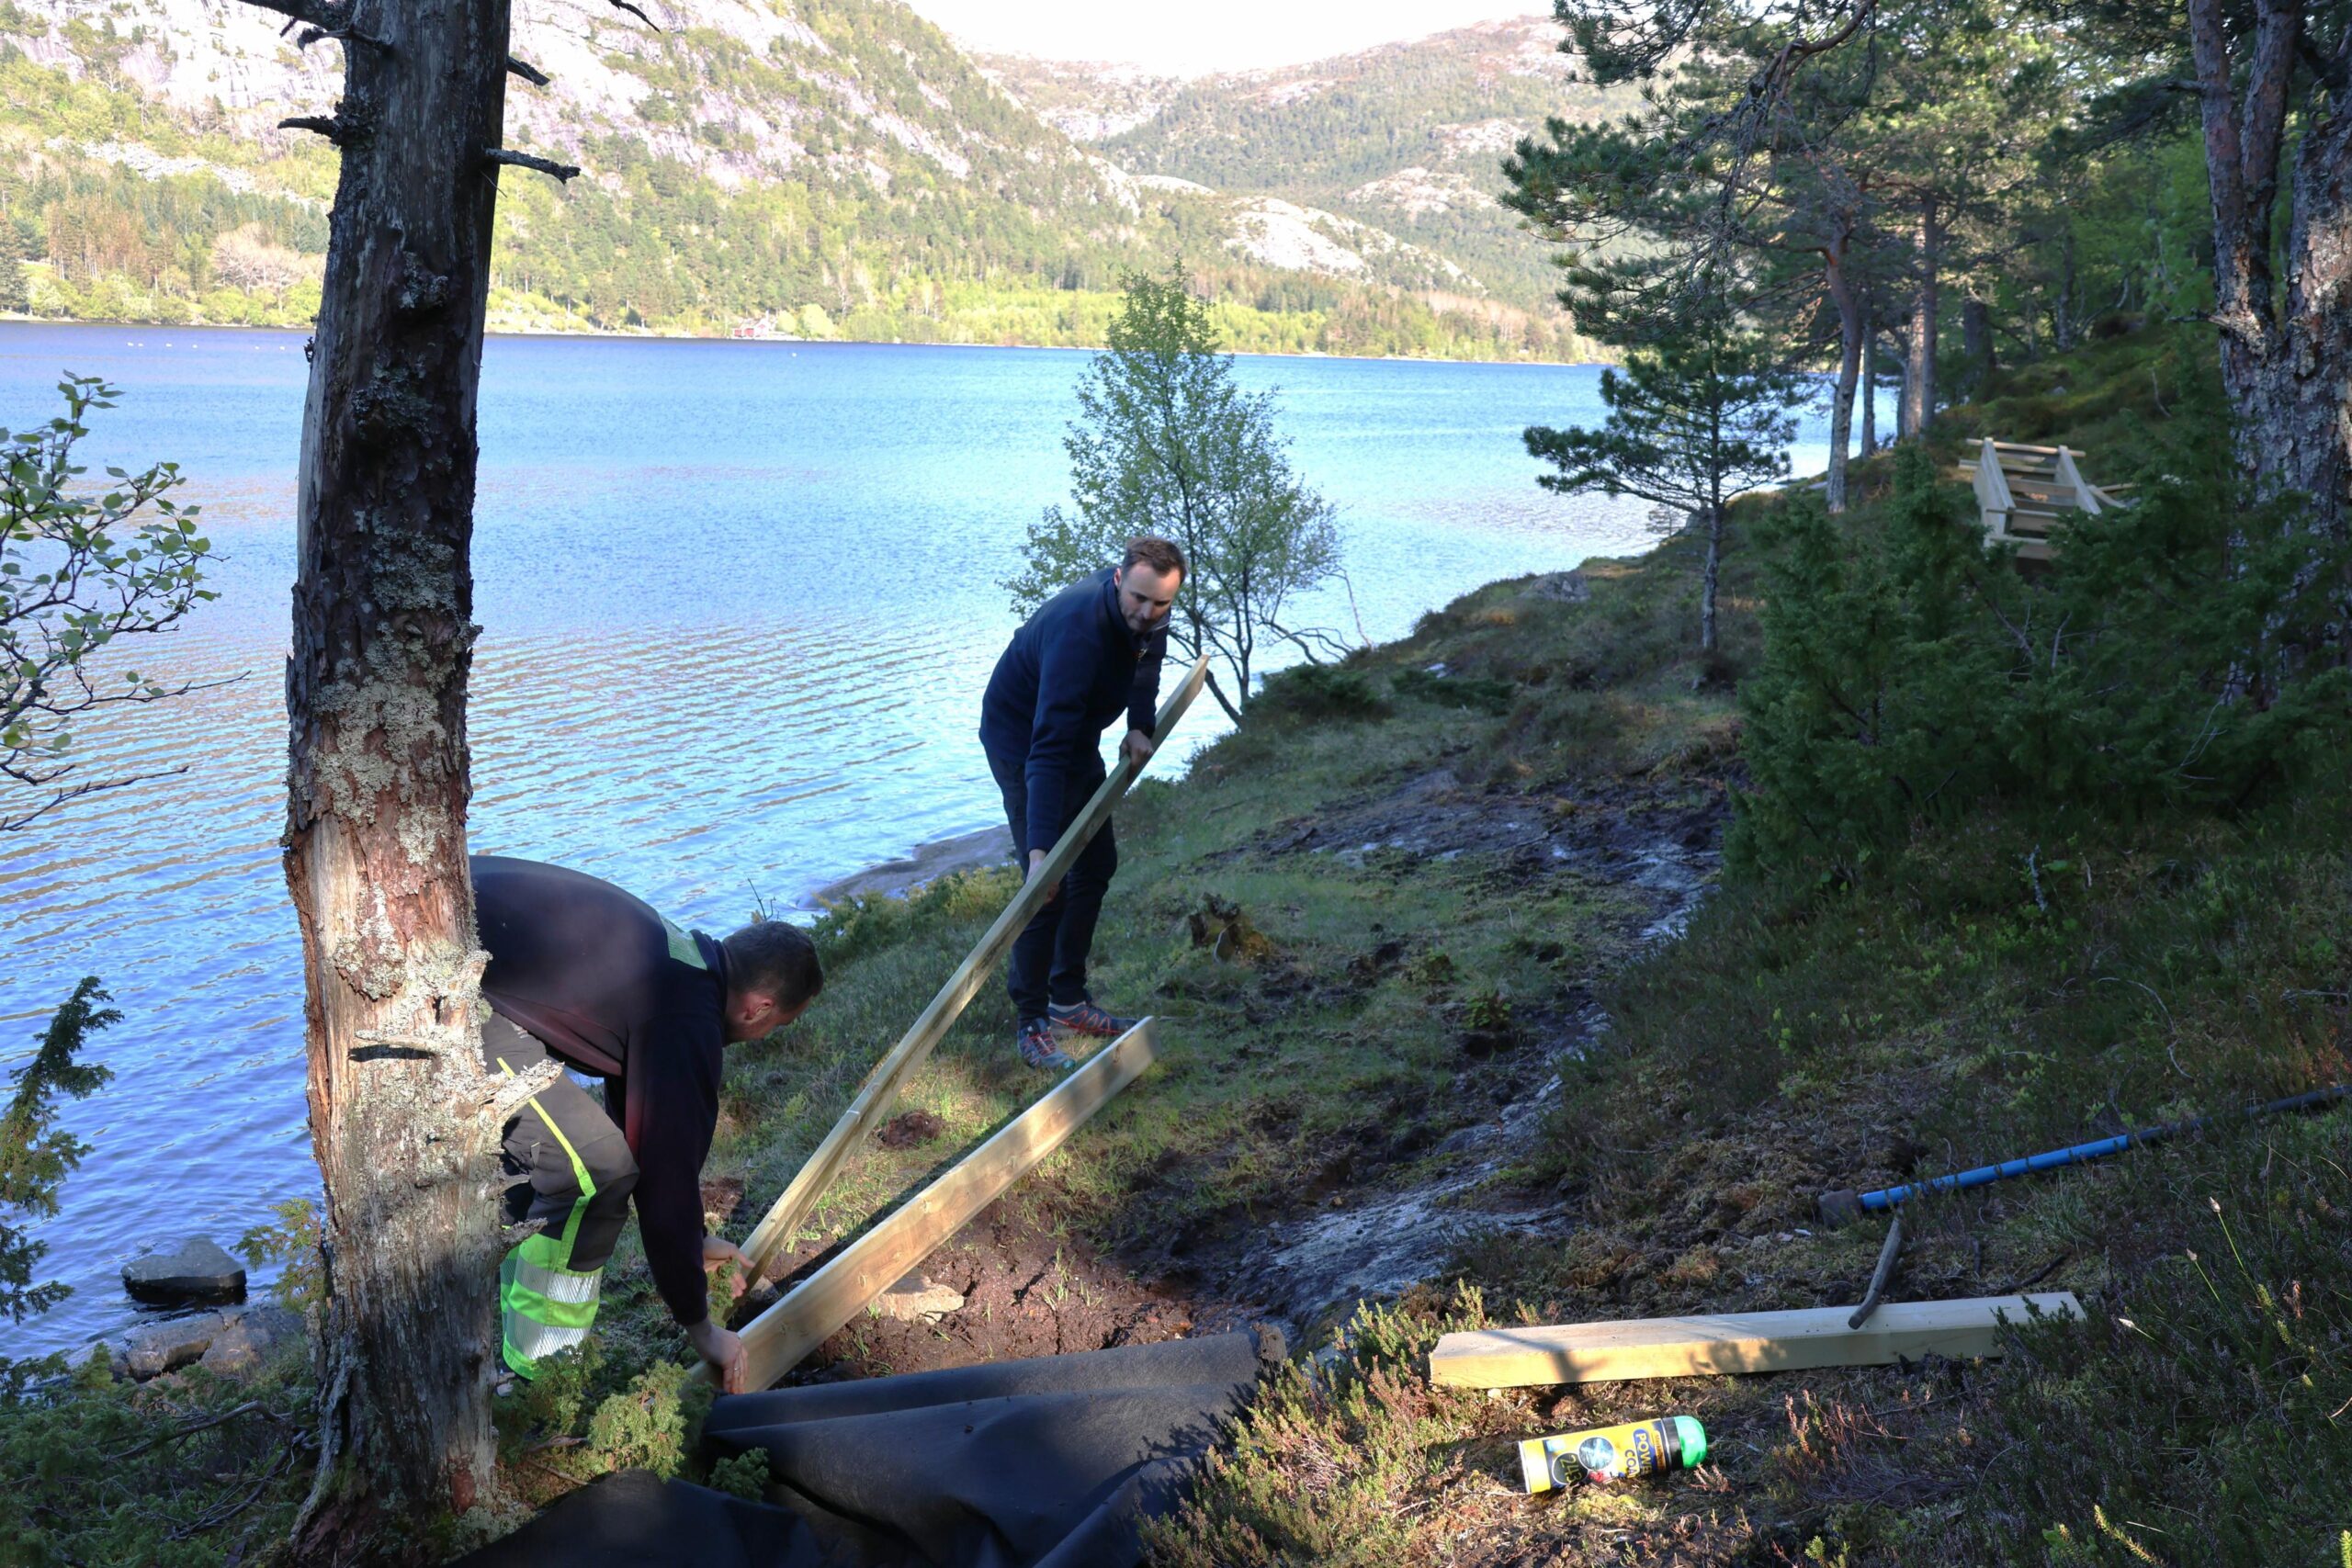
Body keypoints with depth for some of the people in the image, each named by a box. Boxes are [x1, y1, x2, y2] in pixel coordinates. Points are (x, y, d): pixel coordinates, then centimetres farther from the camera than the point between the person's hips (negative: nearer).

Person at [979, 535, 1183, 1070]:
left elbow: (1148, 656, 12)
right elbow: (1048, 749, -45)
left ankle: (1068, 1001, 26)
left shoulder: (1149, 614, -16)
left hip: (1080, 738, 9)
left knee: (1097, 864, 14)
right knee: (1048, 887, -12)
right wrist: (1040, 847, -51)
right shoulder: (1079, 631, -39)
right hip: (1021, 740, -9)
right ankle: (1032, 1024, -1)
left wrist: (1140, 725, -4)